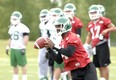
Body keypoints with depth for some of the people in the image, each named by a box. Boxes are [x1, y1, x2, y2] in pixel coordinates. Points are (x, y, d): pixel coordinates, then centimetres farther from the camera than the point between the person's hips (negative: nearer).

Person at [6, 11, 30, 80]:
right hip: (13, 48, 8)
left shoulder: (23, 27, -11)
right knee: (14, 64, 11)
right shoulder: (12, 28, 15)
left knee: (23, 64, -4)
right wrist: (8, 47, 20)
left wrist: (23, 47, -19)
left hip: (20, 49, -8)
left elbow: (26, 38, -14)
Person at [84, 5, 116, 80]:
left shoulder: (104, 20, -6)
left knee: (104, 65, -8)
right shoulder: (90, 24, 16)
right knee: (99, 65, 10)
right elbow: (89, 36, 26)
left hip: (103, 45, -7)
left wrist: (107, 30, -23)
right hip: (95, 46, 7)